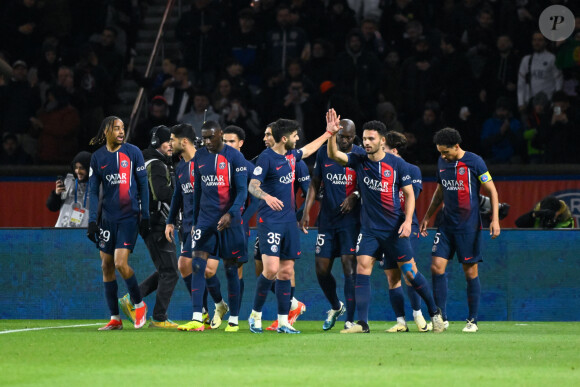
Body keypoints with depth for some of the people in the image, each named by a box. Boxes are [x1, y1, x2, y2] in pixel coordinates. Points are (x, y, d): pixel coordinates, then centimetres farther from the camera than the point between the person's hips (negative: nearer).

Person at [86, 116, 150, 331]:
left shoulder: (133, 152, -1)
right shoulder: (97, 157, 5)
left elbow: (143, 186, 1)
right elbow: (93, 191, 8)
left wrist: (145, 216, -3)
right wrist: (92, 220, 0)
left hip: (129, 216, -4)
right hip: (107, 217, 4)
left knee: (121, 263, -15)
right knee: (107, 266, 3)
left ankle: (139, 304, 7)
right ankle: (115, 319, 10)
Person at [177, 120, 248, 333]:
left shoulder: (235, 157, -7)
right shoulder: (199, 157, 8)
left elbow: (242, 191, -11)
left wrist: (230, 214, -25)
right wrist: (195, 221, 16)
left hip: (229, 221, -4)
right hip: (205, 219, 4)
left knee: (231, 268, 3)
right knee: (197, 265, -9)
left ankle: (233, 321, 11)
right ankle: (197, 319, -14)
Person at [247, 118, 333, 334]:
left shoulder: (291, 155, 12)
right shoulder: (266, 158, -11)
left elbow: (308, 150, 34)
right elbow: (253, 186, -19)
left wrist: (328, 133, 38)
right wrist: (266, 196, -39)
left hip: (289, 219, 8)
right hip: (270, 220, -8)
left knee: (286, 271, 5)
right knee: (271, 269, -16)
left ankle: (283, 322, 8)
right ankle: (256, 315, 1)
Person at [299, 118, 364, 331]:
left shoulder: (360, 155, -3)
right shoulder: (324, 152, 5)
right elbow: (315, 183, 13)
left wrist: (354, 196, -17)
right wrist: (306, 212, 6)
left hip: (350, 219, -4)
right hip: (327, 218, 4)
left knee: (349, 266, -11)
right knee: (321, 269, 3)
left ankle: (350, 319, -7)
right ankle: (336, 307, 29)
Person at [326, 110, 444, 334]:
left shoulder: (397, 165, -4)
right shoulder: (359, 161, 2)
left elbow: (409, 194, 0)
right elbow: (334, 155, -10)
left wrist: (407, 221, -12)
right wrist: (332, 134, -27)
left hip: (394, 229, -2)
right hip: (369, 229, 2)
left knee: (409, 272, 1)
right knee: (362, 270, -11)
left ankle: (434, 313, 19)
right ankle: (362, 323, -10)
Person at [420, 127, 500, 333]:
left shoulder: (474, 162, -9)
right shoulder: (442, 162, 9)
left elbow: (492, 190, -5)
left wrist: (495, 219, -12)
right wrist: (427, 216, 21)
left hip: (469, 226, -5)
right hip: (447, 224, 5)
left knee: (470, 271, -1)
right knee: (437, 266, -5)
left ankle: (472, 320, 8)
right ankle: (441, 318, 0)